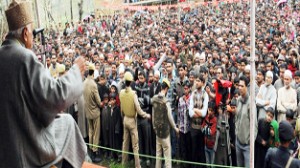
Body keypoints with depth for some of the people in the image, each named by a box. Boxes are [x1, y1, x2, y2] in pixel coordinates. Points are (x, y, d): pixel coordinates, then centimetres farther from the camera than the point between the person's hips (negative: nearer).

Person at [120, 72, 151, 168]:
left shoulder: (121, 92, -6)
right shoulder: (133, 93, -22)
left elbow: (121, 108, 5)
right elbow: (138, 110, -19)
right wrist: (147, 115, -5)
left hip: (125, 119, 5)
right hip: (132, 120, -5)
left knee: (125, 142, 18)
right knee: (135, 145, 2)